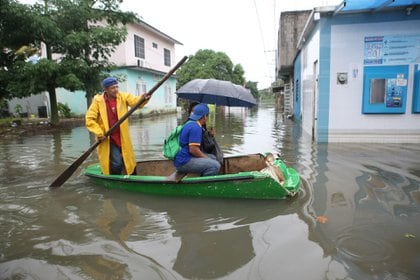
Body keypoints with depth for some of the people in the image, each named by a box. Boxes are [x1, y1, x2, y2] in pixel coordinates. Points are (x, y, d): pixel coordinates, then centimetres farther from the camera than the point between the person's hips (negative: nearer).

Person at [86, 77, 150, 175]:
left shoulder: (123, 97, -2)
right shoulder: (98, 101, -8)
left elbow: (136, 101, -17)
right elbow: (89, 119, -7)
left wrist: (143, 98, -38)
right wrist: (99, 133, -15)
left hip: (123, 138, 3)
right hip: (108, 140, -3)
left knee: (130, 162, 13)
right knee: (117, 163, -10)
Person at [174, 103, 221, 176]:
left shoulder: (190, 123, 16)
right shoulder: (195, 127, -16)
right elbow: (193, 149, -22)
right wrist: (206, 158, -8)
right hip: (184, 162, -11)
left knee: (213, 157, 17)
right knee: (215, 165, -20)